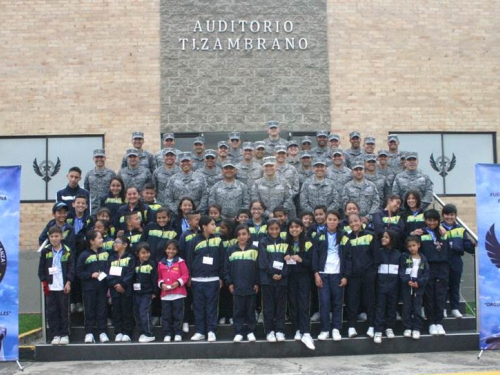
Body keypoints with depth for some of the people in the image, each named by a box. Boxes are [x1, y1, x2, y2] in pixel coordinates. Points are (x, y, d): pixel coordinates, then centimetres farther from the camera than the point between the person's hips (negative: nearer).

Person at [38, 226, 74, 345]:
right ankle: (55, 335, 8)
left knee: (64, 312, 3)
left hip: (63, 286, -1)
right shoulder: (45, 251, 5)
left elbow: (71, 268, 2)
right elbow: (41, 268, 6)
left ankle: (64, 335, 11)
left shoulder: (67, 251, 2)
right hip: (50, 287, 1)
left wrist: (68, 282, -6)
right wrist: (44, 282, -2)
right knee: (51, 312, 1)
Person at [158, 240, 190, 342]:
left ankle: (178, 334, 11)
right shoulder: (161, 263, 11)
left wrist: (178, 282, -15)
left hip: (178, 293, -3)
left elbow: (186, 275, -1)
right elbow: (159, 277, 14)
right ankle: (167, 334, 13)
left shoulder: (180, 262, 1)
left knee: (178, 315, 3)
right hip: (165, 293, 3)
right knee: (166, 315, 5)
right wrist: (161, 284, -5)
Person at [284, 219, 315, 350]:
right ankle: (297, 331, 11)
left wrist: (301, 260, -18)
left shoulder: (308, 243, 1)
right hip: (290, 278, 3)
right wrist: (285, 259, -10)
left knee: (303, 305, -7)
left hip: (304, 277, -2)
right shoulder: (286, 244, 8)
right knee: (293, 304, 3)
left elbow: (312, 262, -2)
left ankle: (306, 334, -11)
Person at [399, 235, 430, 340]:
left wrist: (419, 282, -14)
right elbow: (401, 271, -4)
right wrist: (407, 281, -17)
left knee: (417, 308, 4)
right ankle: (407, 328, 17)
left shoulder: (423, 259, 2)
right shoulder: (404, 257, 1)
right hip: (406, 286, 0)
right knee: (407, 308, 7)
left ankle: (417, 329, 12)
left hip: (419, 287, 0)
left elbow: (426, 273, 0)